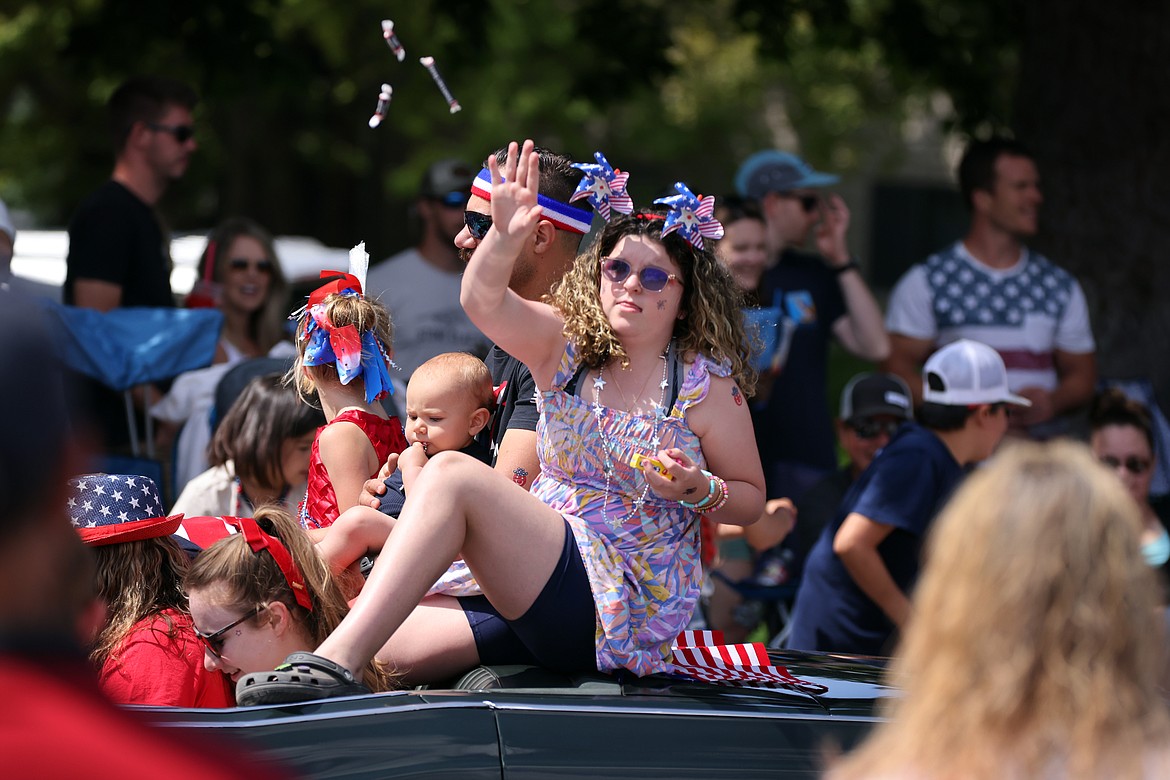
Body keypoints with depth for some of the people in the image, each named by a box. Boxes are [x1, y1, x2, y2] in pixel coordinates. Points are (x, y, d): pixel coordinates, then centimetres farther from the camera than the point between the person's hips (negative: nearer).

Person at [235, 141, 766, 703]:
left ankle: (336, 662, -36)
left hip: (623, 609, -6)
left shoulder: (707, 385, 0)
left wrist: (698, 489, -16)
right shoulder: (565, 345, 8)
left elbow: (750, 499, 7)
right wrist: (505, 236, -32)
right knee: (388, 648, -19)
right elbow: (483, 301, -11)